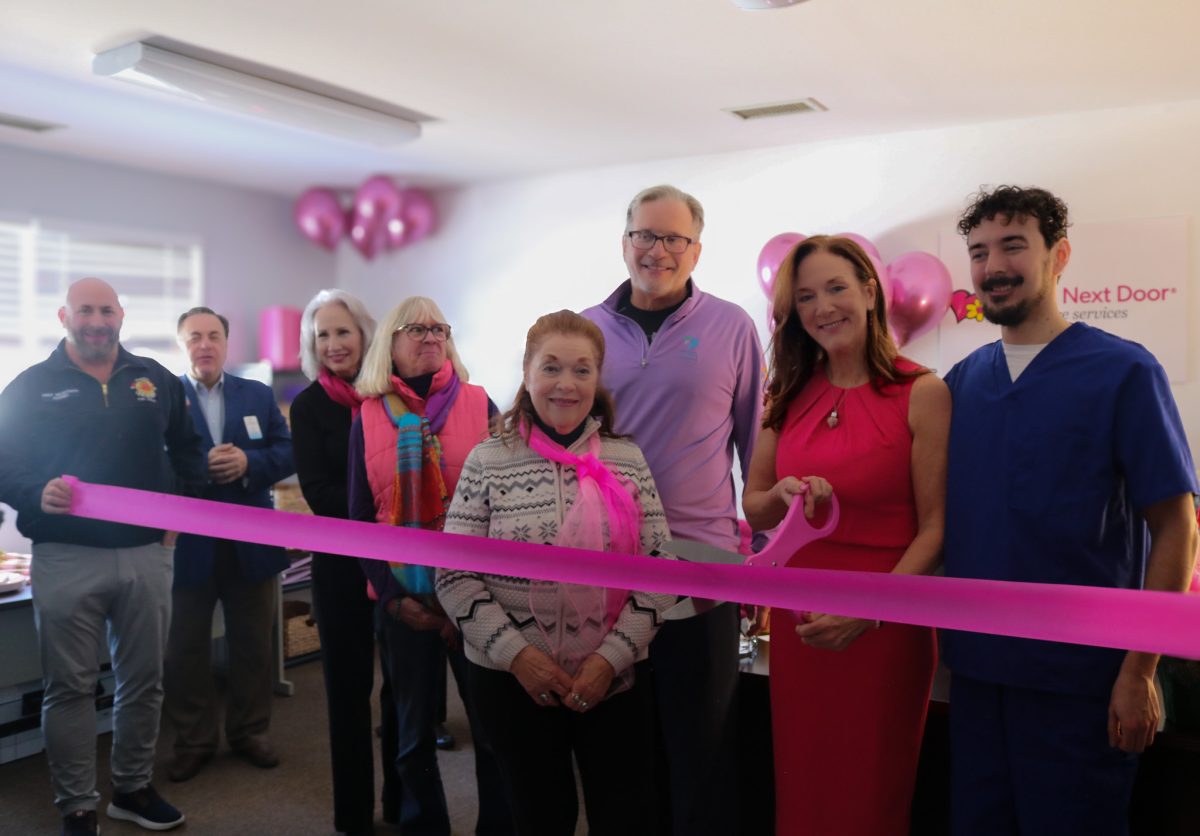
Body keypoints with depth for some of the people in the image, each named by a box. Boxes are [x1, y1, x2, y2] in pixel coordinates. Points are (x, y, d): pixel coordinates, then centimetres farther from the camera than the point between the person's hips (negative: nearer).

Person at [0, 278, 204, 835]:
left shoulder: (157, 381, 9)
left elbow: (187, 453, 18)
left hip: (146, 554, 3)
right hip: (66, 559, -2)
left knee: (144, 680, 12)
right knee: (69, 687, 5)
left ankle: (134, 788, 29)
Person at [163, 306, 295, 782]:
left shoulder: (259, 395, 8)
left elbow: (287, 452, 2)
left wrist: (248, 462, -16)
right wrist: (200, 467, -23)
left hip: (251, 541, 2)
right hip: (188, 542, -2)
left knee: (253, 644, 12)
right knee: (186, 648, 9)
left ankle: (250, 732, 28)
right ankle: (194, 740, 24)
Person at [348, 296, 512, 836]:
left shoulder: (478, 406, 0)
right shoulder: (368, 417, 4)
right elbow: (360, 517, 5)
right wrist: (391, 595, -4)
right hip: (403, 598, 1)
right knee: (413, 731, 12)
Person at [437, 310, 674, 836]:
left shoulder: (627, 460, -1)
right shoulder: (488, 462, -5)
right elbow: (455, 577, -5)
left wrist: (612, 656, -11)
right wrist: (516, 654, -14)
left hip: (615, 678, 1)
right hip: (511, 679, -1)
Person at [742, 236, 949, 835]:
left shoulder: (921, 393, -9)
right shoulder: (788, 397, 5)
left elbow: (935, 528, -10)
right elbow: (755, 511, 9)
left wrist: (868, 613, -19)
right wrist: (785, 494, -13)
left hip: (885, 623, -4)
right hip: (799, 618, 4)